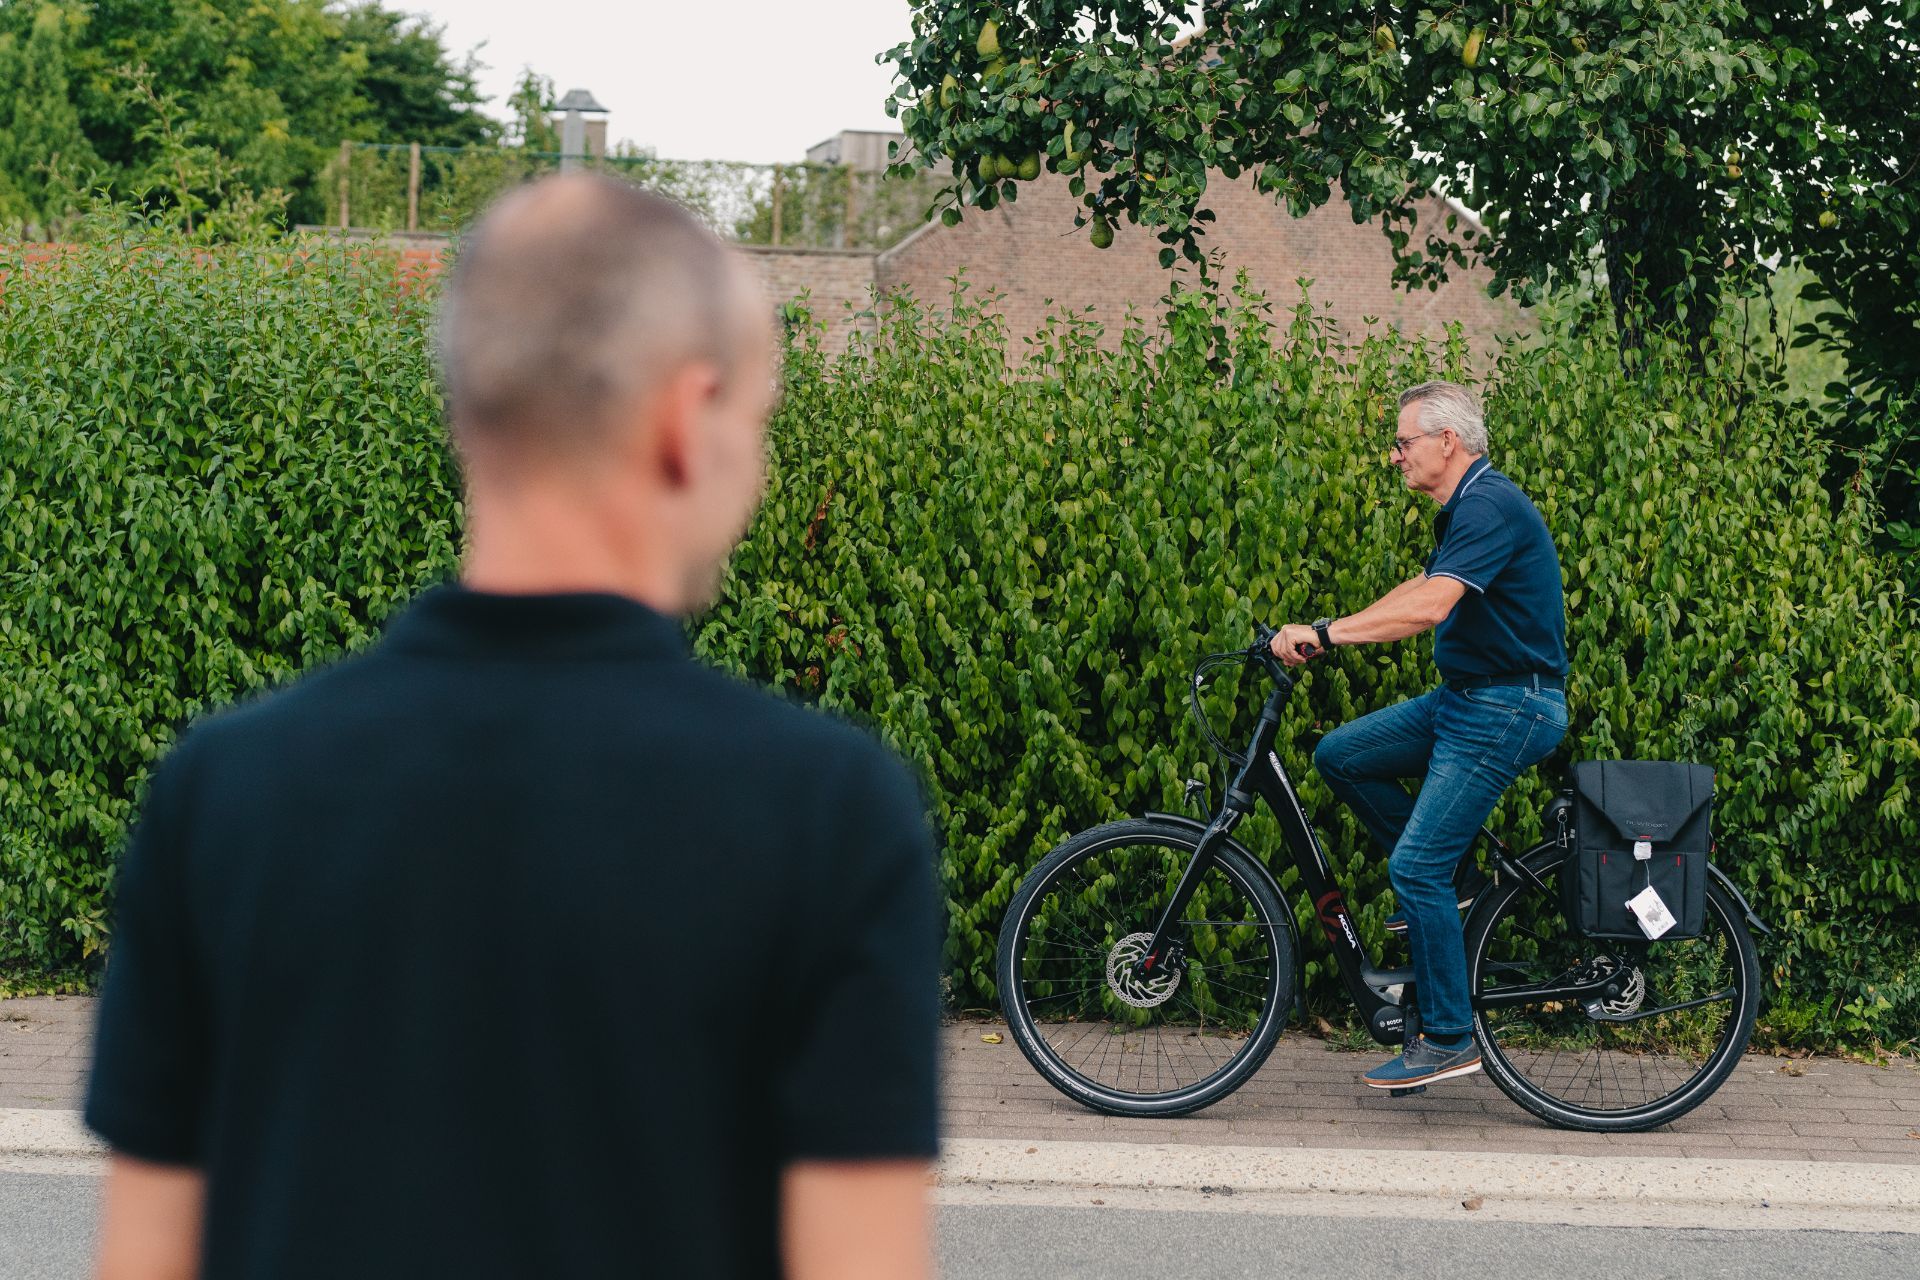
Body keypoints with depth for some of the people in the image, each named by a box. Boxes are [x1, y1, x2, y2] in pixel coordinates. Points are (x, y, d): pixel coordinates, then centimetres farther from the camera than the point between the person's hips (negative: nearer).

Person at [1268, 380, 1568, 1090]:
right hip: (1464, 697, 10)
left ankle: (1448, 1038, -4)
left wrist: (1324, 632, -30)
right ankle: (1450, 883, 15)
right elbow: (1418, 589, 26)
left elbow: (1429, 606, -32)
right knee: (1339, 756, 8)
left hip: (1505, 711, -10)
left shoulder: (1490, 507, -19)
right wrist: (1326, 633, 17)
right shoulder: (1465, 509, 14)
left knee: (1416, 867, -12)